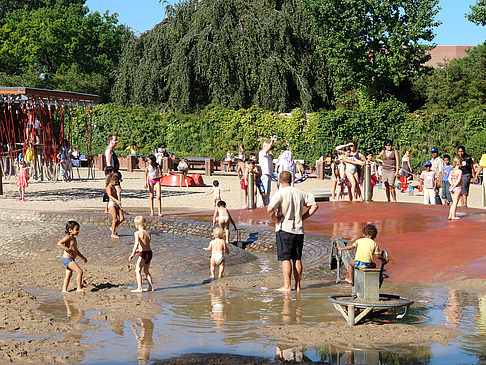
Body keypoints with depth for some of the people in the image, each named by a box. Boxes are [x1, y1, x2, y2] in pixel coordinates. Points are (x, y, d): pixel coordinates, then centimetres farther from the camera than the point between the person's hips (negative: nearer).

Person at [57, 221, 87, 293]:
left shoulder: (73, 238, 17)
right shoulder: (68, 237, -13)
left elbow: (76, 250, 28)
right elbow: (59, 243, -26)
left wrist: (82, 257, 26)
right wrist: (68, 249, -31)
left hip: (71, 260, 10)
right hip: (67, 259, -10)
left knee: (69, 275, 13)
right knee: (80, 272, -13)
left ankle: (64, 289, 17)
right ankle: (79, 288, -8)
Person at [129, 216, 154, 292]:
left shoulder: (137, 233, -10)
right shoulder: (148, 233, 7)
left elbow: (136, 244, -24)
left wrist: (132, 254, -24)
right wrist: (138, 250, 26)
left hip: (143, 254, -6)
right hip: (149, 252, 6)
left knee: (138, 270, 1)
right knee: (146, 271, 20)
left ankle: (139, 288, -4)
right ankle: (151, 287, 20)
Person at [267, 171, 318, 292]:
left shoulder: (280, 194, -9)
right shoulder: (300, 193, 6)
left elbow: (270, 209, -23)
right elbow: (314, 206, 10)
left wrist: (275, 220, -7)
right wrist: (302, 218, 11)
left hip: (284, 229, -5)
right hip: (299, 230, 5)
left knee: (285, 259, -2)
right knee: (297, 259, 10)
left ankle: (287, 286, -3)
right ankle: (297, 285, 13)